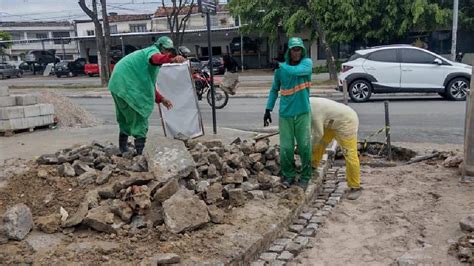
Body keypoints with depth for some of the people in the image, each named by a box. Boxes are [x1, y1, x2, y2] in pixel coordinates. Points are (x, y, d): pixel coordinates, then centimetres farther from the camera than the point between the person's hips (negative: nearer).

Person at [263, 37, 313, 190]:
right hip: (285, 114, 2)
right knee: (286, 148, 2)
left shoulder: (307, 63, -4)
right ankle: (288, 175, 22)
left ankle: (305, 177, 20)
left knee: (304, 146, 3)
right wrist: (268, 109, 7)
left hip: (303, 113, -1)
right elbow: (274, 90, 12)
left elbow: (296, 71, -26)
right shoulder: (280, 69, 3)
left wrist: (280, 66, -12)